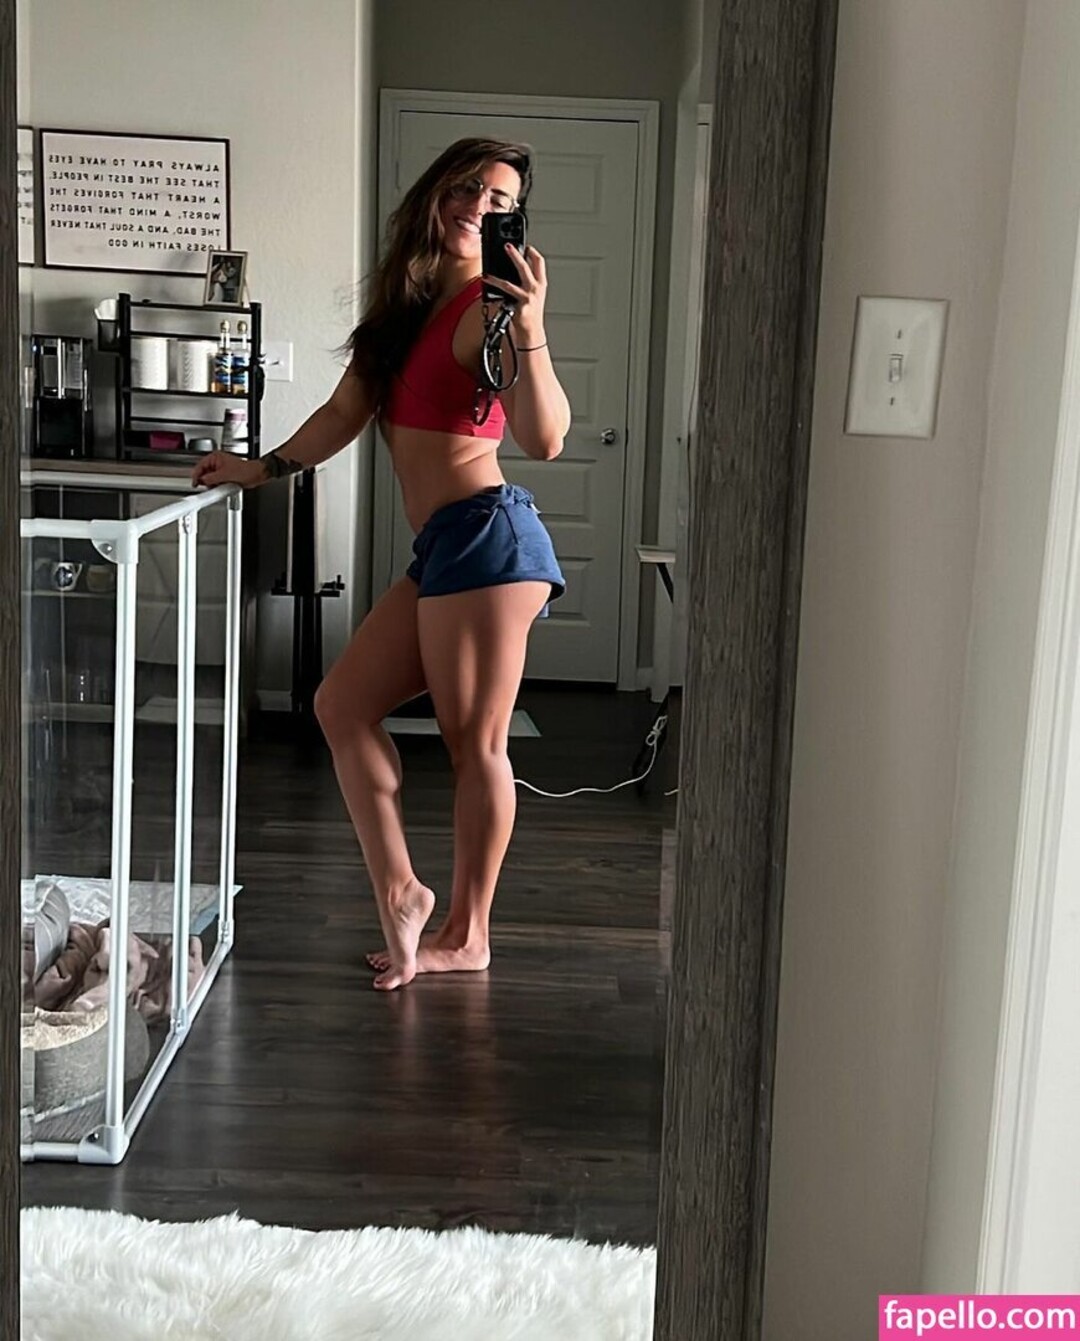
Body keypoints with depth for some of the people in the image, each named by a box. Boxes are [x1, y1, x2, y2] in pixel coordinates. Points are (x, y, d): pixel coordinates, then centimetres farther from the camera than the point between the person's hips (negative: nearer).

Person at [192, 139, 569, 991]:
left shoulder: (488, 307, -9)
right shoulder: (406, 299, 16)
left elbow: (546, 439, -22)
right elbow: (347, 414, 25)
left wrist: (530, 329, -33)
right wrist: (263, 469, 28)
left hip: (485, 535, -9)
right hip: (443, 547, 9)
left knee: (475, 743, -1)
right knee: (343, 704, 10)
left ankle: (467, 936, 11)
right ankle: (400, 891, 14)